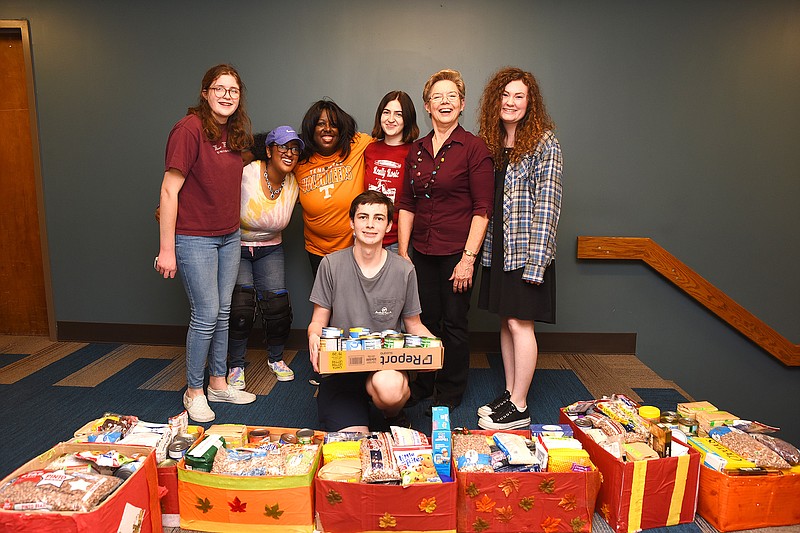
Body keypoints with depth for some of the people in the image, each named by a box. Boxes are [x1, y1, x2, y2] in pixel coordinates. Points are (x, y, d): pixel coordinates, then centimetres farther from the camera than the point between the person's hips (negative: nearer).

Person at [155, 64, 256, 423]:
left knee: (223, 312, 13)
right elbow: (169, 190, -16)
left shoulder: (235, 133, 7)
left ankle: (218, 383, 27)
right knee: (206, 315, -2)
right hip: (194, 238, -7)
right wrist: (167, 249, -17)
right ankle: (194, 391, 17)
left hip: (229, 237, 7)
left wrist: (238, 229, 15)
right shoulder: (190, 129, -15)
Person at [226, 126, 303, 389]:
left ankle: (276, 359, 19)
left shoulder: (294, 185, -8)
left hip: (270, 249, 4)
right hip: (234, 246, -3)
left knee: (277, 304, -8)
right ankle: (236, 365, 5)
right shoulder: (245, 175, -22)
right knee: (241, 304, -17)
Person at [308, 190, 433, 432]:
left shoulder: (404, 270, 0)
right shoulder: (331, 264, -1)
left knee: (388, 386, -36)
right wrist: (314, 337, -20)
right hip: (340, 365, 0)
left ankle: (395, 416, 2)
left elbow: (414, 325, 10)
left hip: (388, 365, 1)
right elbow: (318, 321, 5)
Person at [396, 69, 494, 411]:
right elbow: (407, 205, 10)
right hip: (423, 252, 5)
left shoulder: (473, 148, -7)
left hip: (457, 251, -4)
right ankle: (425, 384, 33)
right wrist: (402, 252, 5)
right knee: (427, 320, 13)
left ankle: (449, 394, 25)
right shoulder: (416, 150, 9)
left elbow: (482, 209, -10)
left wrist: (468, 257, -15)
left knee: (454, 323, 7)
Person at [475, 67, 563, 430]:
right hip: (497, 247, 7)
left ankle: (519, 407, 10)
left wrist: (536, 260, -18)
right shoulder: (491, 141, 13)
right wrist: (481, 248, 6)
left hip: (525, 248, -6)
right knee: (505, 321, 12)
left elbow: (547, 203, -12)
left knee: (519, 322, -3)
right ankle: (509, 393, 25)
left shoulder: (544, 142, -7)